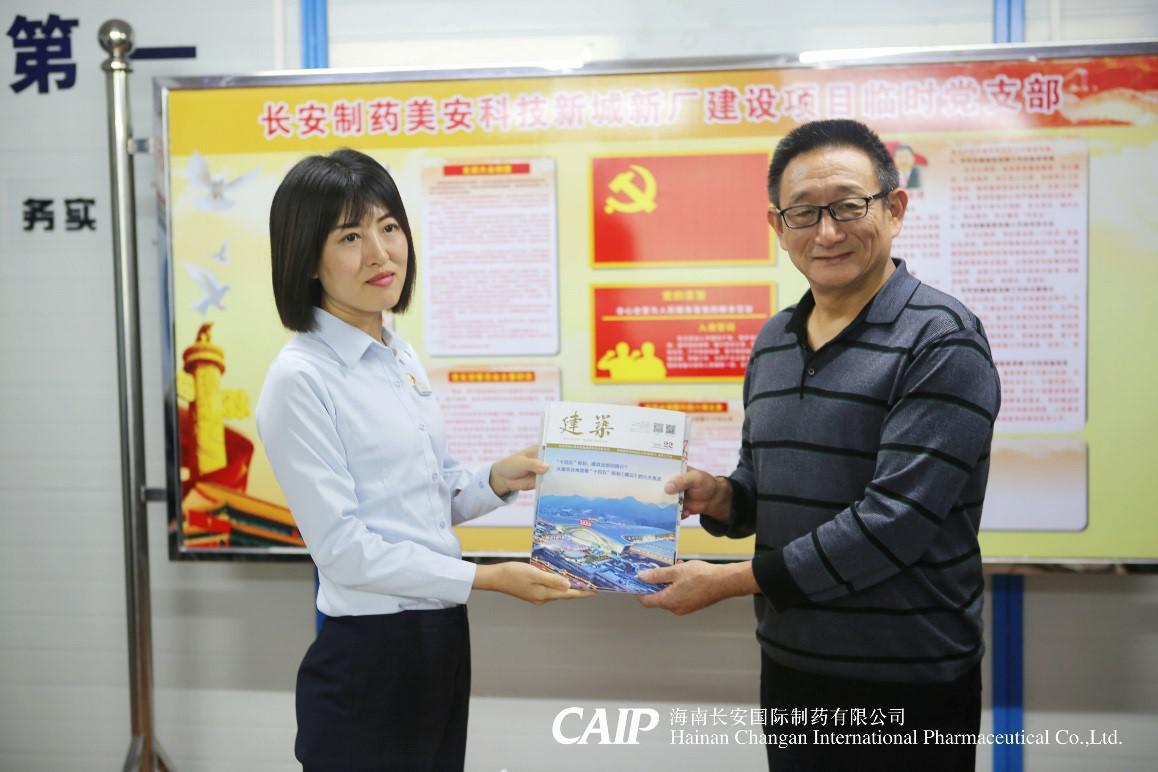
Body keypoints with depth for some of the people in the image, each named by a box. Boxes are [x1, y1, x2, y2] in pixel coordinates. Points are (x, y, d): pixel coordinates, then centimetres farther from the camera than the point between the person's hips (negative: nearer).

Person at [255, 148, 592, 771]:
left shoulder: (401, 357, 7)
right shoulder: (300, 379, -16)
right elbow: (341, 546, -18)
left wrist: (495, 482, -4)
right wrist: (485, 577, -19)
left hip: (443, 637, 7)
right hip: (366, 656, -7)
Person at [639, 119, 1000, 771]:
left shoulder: (942, 342, -15)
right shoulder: (773, 342, 7)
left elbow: (896, 519, -22)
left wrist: (728, 581, -19)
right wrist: (718, 498, -7)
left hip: (906, 690, -6)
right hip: (787, 669, 6)